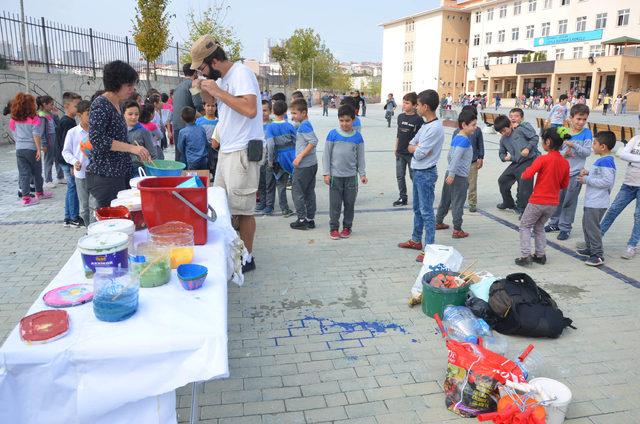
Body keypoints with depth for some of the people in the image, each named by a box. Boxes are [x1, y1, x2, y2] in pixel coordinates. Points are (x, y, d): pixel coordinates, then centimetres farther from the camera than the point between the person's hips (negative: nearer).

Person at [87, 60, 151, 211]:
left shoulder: (117, 104, 14)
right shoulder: (100, 105, -12)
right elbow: (96, 139, -22)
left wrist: (139, 152, 13)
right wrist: (132, 148, -25)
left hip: (120, 174, 9)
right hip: (104, 175, -9)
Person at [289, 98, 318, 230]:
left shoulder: (303, 125, -16)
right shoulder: (306, 124, 13)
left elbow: (313, 141, -25)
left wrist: (300, 156, -23)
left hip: (304, 166, -9)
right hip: (312, 164, 10)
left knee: (297, 192, 1)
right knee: (309, 192, 13)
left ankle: (302, 220, 6)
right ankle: (310, 219, 19)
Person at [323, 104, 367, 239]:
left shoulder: (357, 136, 1)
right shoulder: (333, 134, -4)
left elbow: (360, 157, 7)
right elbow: (327, 155, -2)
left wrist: (362, 174, 4)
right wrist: (326, 173, -5)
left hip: (351, 176, 2)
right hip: (335, 176, -1)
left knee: (350, 203, 9)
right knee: (335, 204, 4)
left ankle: (347, 227, 22)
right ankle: (334, 228, 17)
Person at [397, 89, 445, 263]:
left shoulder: (435, 128, -21)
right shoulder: (426, 125, 9)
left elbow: (418, 154, -21)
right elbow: (410, 146, 8)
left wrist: (416, 148, -2)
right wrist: (419, 148, -10)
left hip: (426, 174, -10)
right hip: (418, 172, 10)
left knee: (426, 211, -5)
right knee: (417, 208, 19)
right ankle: (416, 240, 32)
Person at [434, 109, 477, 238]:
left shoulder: (455, 138, 11)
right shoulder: (465, 140, -16)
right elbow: (457, 157, -25)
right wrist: (452, 174, -27)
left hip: (450, 173, 9)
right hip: (460, 177, -9)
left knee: (445, 200, 18)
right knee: (458, 203, -2)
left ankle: (438, 222, 29)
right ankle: (457, 230, 4)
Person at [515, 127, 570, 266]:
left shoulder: (542, 159, -18)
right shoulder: (565, 162, 1)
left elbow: (527, 175, -22)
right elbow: (564, 184, 9)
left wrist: (526, 171, -1)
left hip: (538, 201, -6)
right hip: (553, 202, 6)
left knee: (525, 226, 10)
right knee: (539, 227, 24)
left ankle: (525, 256, 1)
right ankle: (540, 255, 22)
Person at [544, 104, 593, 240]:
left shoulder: (587, 133, -5)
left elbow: (587, 152, -11)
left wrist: (573, 145, -23)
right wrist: (563, 154, -17)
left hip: (575, 174, -3)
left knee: (569, 201, 2)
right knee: (557, 198, 13)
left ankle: (565, 228, 14)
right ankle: (555, 223, 28)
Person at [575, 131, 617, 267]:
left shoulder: (606, 161, -20)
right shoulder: (602, 160, 12)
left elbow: (607, 181, -25)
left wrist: (587, 180, -20)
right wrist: (588, 173, 8)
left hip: (597, 204, -11)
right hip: (591, 201, 11)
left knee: (592, 227, -4)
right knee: (586, 224, 21)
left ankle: (598, 255, 4)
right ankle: (590, 249, 34)